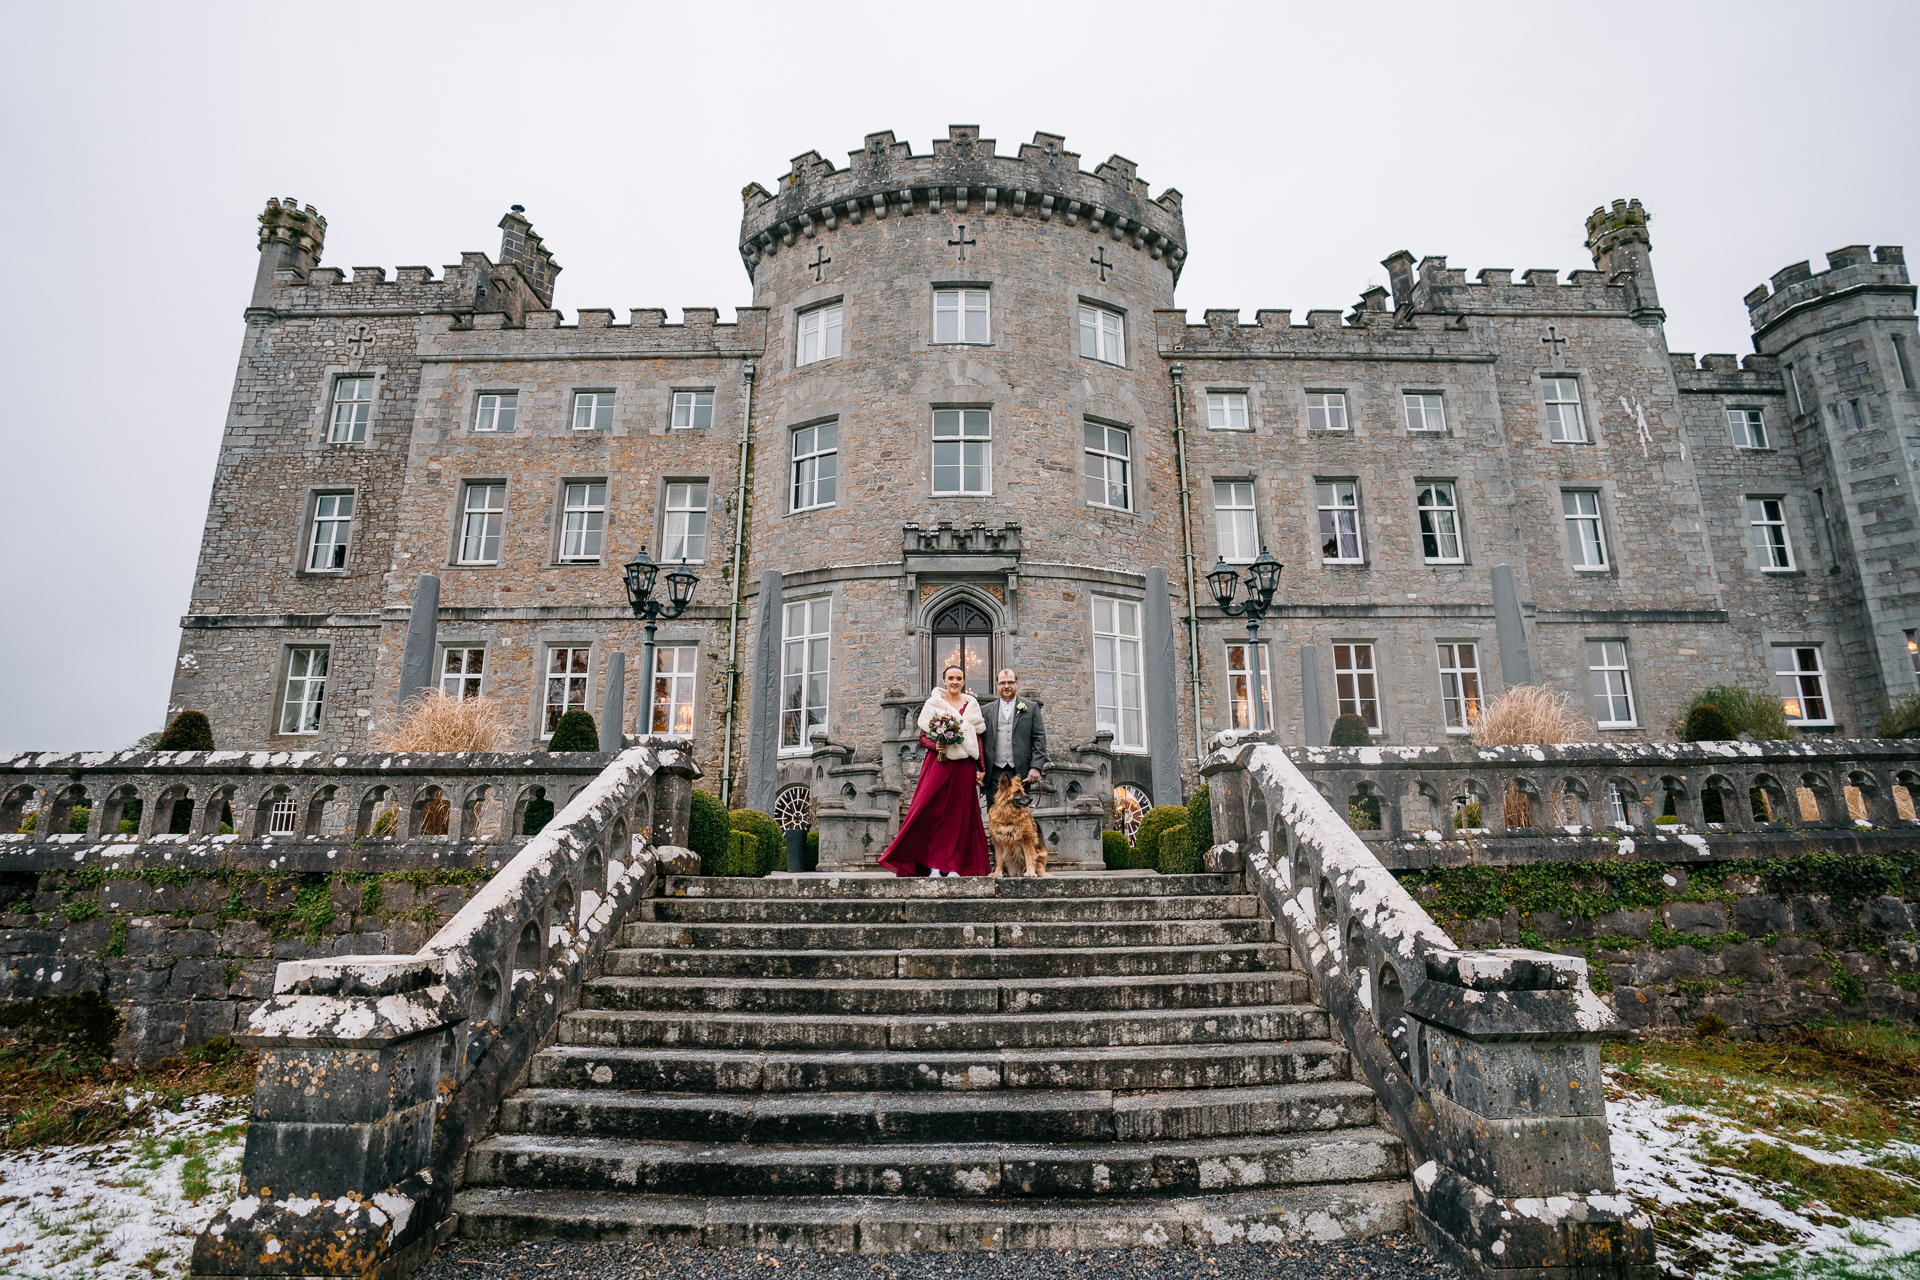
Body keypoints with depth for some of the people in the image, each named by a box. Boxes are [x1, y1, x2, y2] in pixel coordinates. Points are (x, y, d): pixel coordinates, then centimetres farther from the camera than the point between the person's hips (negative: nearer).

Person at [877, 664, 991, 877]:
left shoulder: (971, 705, 12)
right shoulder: (933, 703, 5)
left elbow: (978, 738, 12)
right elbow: (923, 736, 4)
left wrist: (981, 769, 6)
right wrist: (936, 746, -17)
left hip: (964, 766, 2)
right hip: (939, 763, -2)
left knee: (959, 813, 2)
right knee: (933, 811, -8)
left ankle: (954, 866, 7)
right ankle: (934, 865, -1)